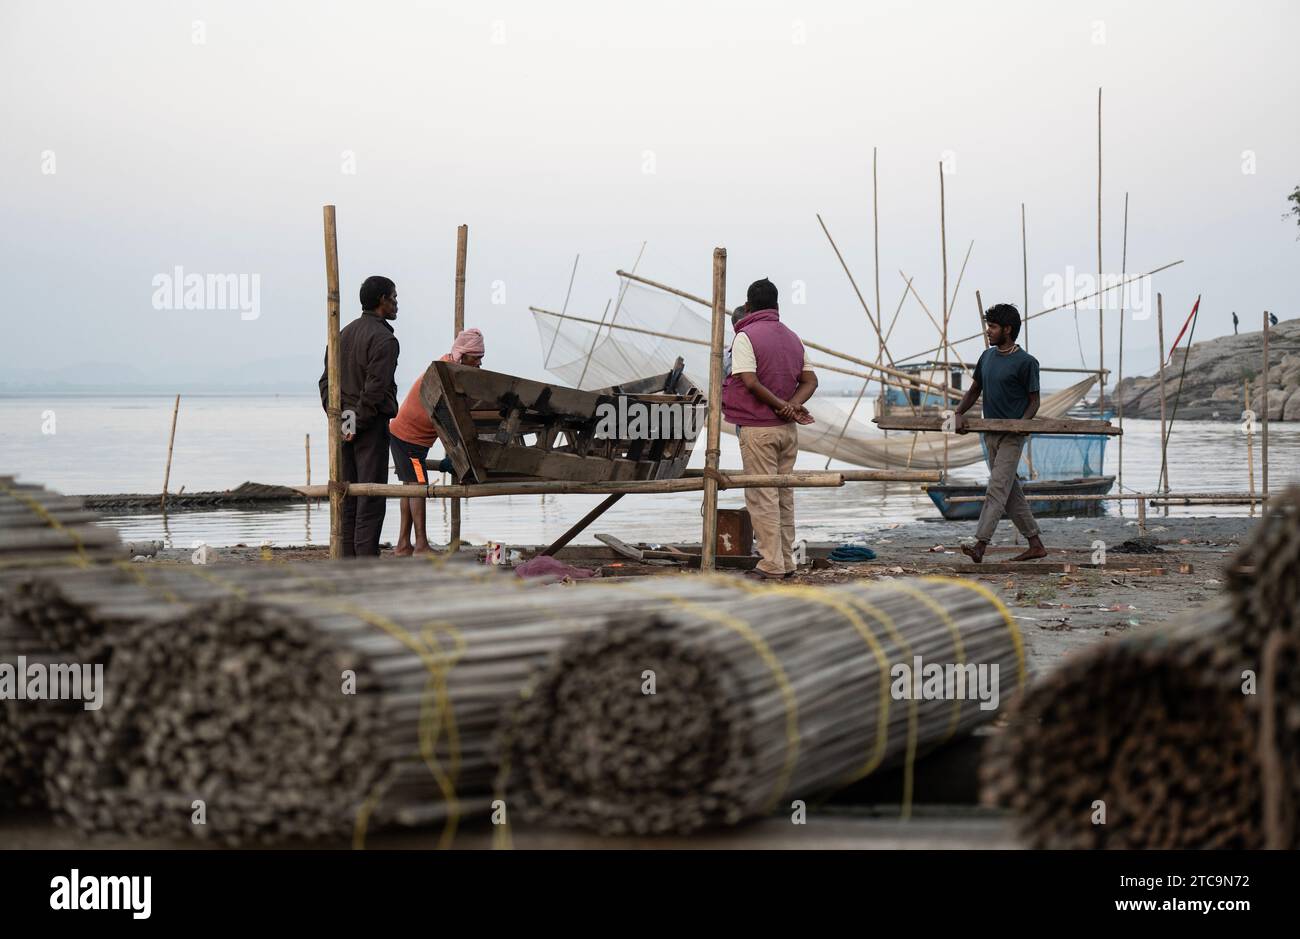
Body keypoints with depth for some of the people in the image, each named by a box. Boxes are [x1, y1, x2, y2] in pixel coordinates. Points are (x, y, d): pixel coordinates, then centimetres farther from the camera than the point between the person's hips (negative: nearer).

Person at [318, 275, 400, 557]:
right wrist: (358, 424, -12)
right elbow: (375, 390, -20)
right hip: (371, 428, -7)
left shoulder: (343, 334, 13)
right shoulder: (384, 339, -12)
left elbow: (326, 381, 12)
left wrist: (336, 416, 7)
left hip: (344, 428, 8)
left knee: (347, 502, 10)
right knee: (370, 502, -6)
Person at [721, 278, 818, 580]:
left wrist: (781, 405, -12)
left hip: (757, 428, -7)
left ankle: (771, 565, -5)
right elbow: (810, 380, 9)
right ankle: (786, 561, 16)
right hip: (788, 430, 7)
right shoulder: (792, 337, 13)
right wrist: (792, 406, -7)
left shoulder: (746, 337, -11)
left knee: (762, 498, -4)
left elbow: (750, 382, -21)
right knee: (784, 495, 13)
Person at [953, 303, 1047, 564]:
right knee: (1011, 492, 9)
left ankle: (980, 546, -21)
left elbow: (1033, 401, -6)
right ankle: (1035, 544, 16)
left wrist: (1020, 424, -22)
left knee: (997, 488, -14)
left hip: (1012, 436, -8)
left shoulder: (1026, 362, -10)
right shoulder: (987, 356, 12)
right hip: (991, 433, 8)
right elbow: (974, 390, 15)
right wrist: (959, 413, -3)